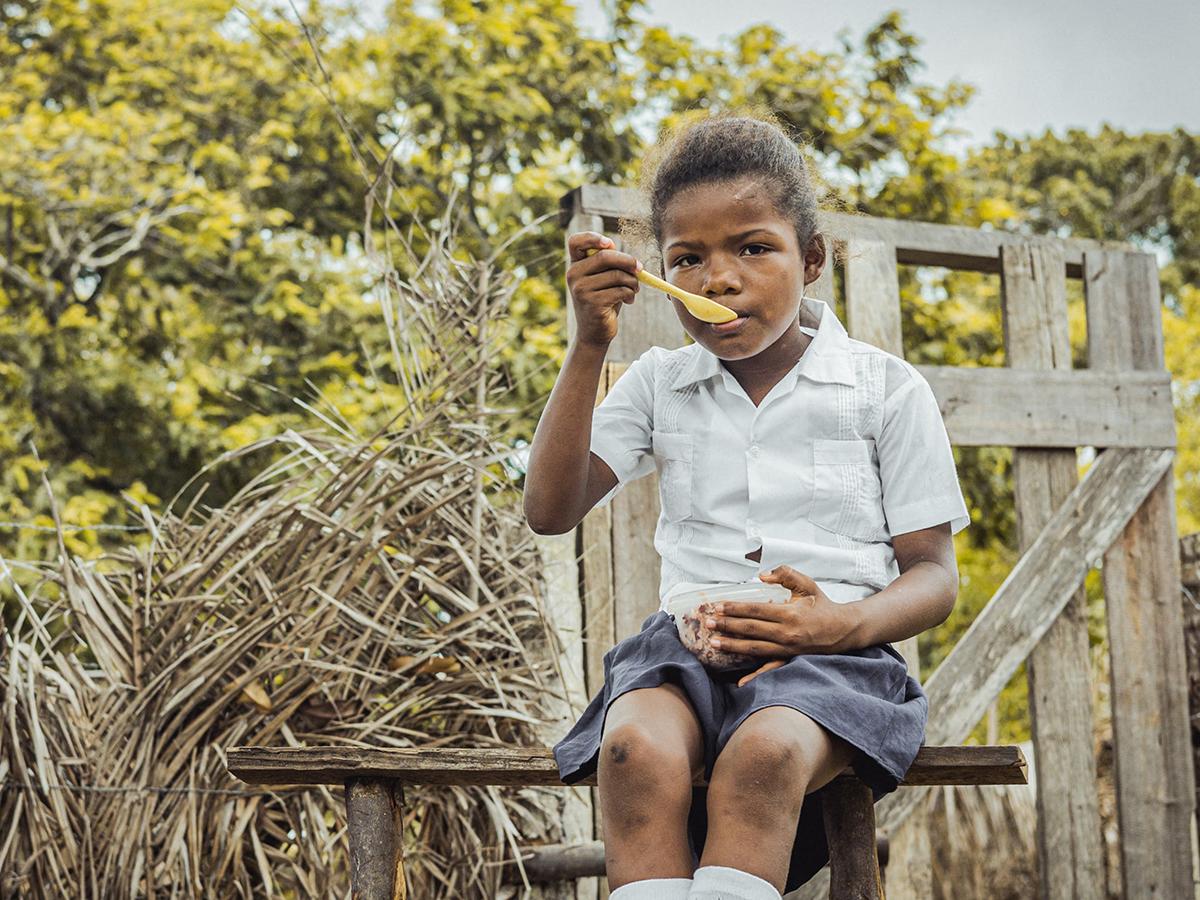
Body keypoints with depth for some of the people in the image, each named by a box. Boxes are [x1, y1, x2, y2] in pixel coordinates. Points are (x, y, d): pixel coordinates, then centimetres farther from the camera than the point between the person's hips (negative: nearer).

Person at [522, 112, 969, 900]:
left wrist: (846, 623, -17)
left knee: (765, 753, -38)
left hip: (830, 653, -2)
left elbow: (934, 575, 6)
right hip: (687, 638, 2)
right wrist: (590, 346, -1)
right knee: (639, 748, -35)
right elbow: (551, 511, 6)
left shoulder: (888, 390, 8)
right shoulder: (658, 384, 17)